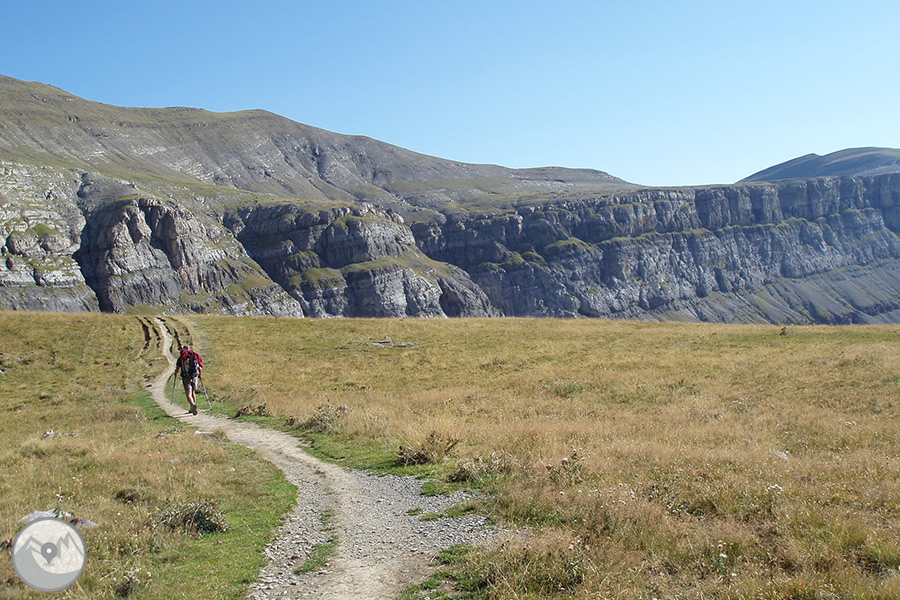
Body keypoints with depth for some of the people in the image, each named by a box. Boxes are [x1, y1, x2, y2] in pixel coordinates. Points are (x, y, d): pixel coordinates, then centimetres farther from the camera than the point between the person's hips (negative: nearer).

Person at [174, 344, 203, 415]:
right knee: (193, 392, 19)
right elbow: (200, 369, 6)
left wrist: (176, 374, 21)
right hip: (194, 377, 3)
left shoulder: (181, 358, 2)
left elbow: (177, 369, -1)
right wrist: (200, 375, 26)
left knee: (188, 394, -5)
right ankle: (192, 409, 23)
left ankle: (193, 404, -33)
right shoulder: (195, 357, 8)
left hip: (186, 378, -3)